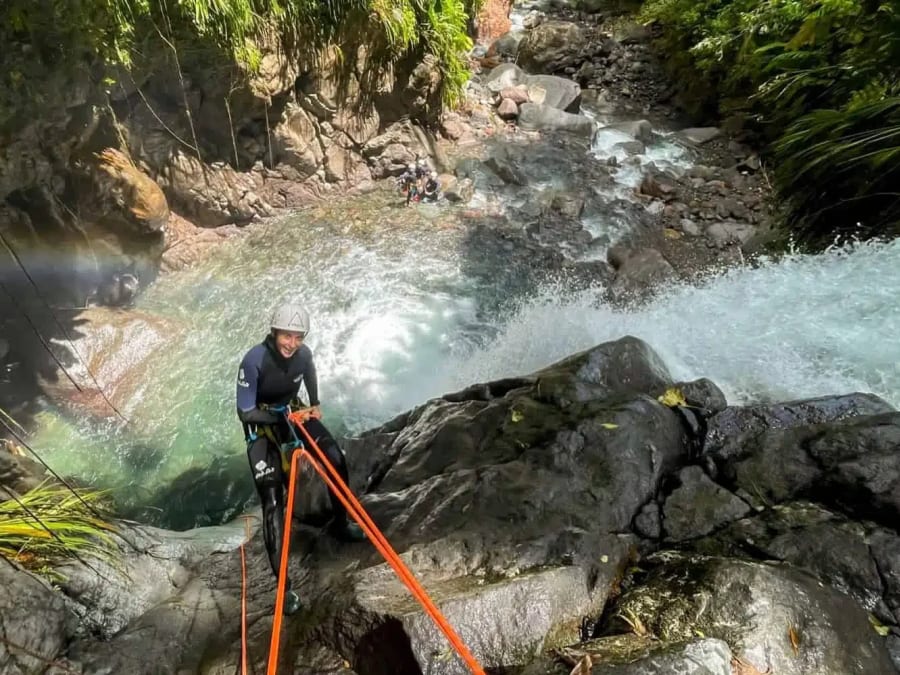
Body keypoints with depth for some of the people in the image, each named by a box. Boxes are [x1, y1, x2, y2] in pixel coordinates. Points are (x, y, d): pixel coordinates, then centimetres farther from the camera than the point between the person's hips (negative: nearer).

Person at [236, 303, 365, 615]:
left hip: (293, 412, 5)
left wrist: (314, 405, 13)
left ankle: (340, 523, 23)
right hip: (261, 423, -5)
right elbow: (245, 413, -24)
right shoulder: (254, 360, -30)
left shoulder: (303, 354, -16)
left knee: (337, 460, -4)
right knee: (273, 500, -12)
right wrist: (281, 418, -30)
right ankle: (282, 584, -7)